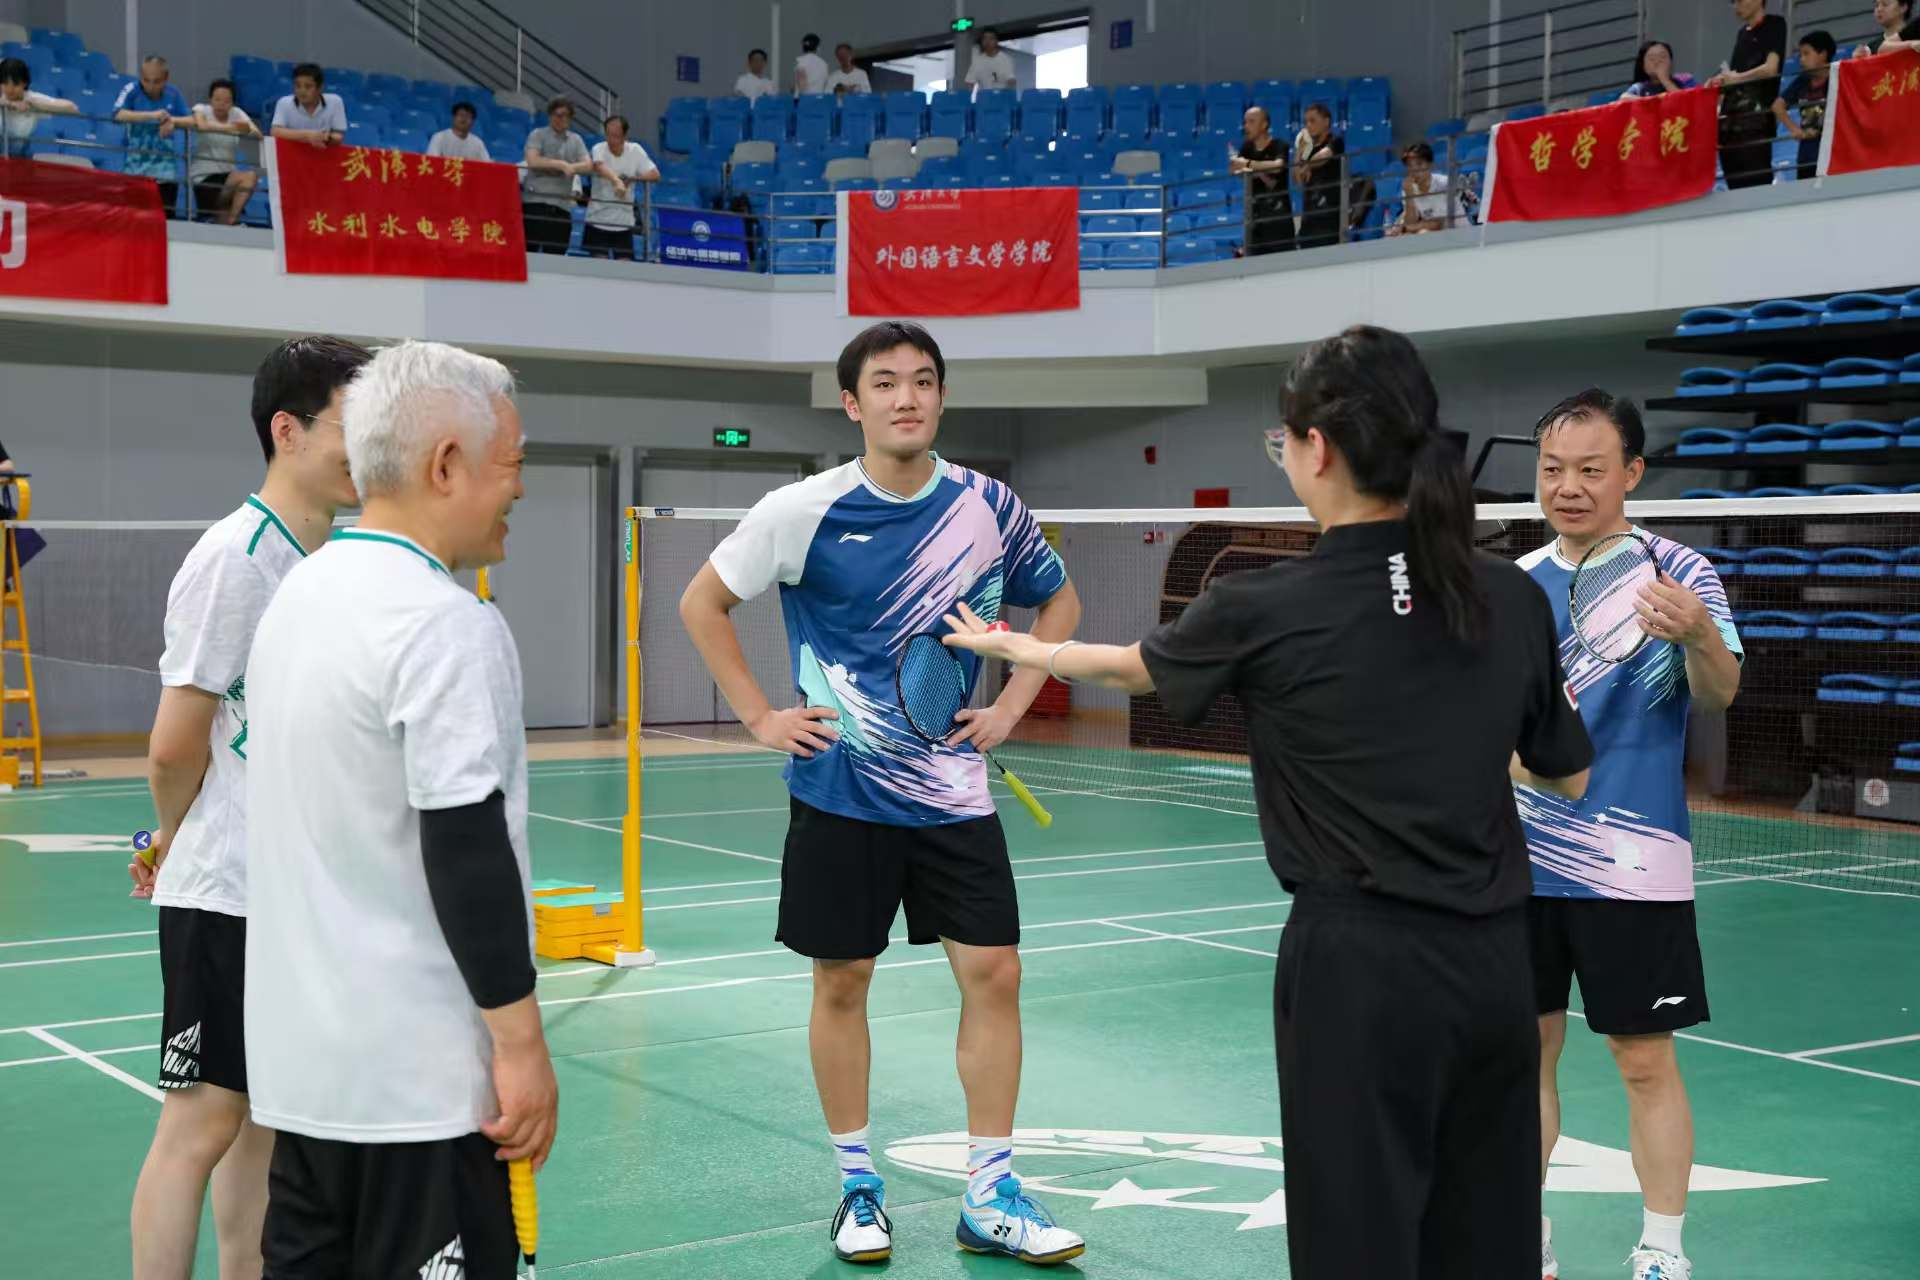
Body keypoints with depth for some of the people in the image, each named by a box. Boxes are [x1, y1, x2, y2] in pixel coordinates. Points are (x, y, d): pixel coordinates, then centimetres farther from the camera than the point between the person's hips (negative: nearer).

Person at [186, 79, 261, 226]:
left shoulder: (237, 113, 4)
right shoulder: (201, 109, -4)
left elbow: (258, 135, -14)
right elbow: (201, 125, -29)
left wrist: (248, 130, -38)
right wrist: (229, 128, -42)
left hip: (228, 173, 4)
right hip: (203, 175, -4)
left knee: (252, 175, -27)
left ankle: (229, 219, -22)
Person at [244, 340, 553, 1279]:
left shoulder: (300, 592, 8)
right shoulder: (444, 623, -18)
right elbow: (468, 854, -21)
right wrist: (521, 1043, -15)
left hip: (299, 1060, 9)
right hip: (414, 1077, -9)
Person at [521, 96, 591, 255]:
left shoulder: (575, 140, 16)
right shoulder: (538, 135, 4)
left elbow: (588, 165, 2)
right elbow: (533, 161, -12)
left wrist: (570, 168, -15)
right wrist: (561, 165, -13)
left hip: (562, 207, 4)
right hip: (535, 202, -4)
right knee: (528, 252, -7)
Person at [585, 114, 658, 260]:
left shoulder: (636, 150, -2)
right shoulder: (599, 149, -12)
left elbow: (655, 175, -5)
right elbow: (599, 166, -35)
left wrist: (632, 178, -23)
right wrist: (616, 181, -55)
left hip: (624, 223, 2)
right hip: (598, 221, -2)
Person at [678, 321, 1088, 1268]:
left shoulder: (988, 507, -3)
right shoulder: (803, 512, -10)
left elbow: (1058, 601, 15)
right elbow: (702, 603, 2)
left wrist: (1013, 702, 4)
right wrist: (759, 717, -3)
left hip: (952, 790, 2)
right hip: (840, 791, -2)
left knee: (992, 973, -1)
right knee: (840, 981, 6)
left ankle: (989, 1196, 11)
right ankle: (858, 1185, 23)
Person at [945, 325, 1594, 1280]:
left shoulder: (1264, 611, -10)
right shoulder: (1513, 599, 1)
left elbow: (1136, 666, 12)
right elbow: (1569, 778, 12)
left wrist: (1021, 648, 31)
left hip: (1361, 966, -4)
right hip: (1494, 962, 5)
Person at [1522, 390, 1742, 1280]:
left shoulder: (1679, 574, -6)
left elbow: (1719, 696, -20)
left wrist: (1699, 638, -40)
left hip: (1631, 866, -4)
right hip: (1525, 861, 4)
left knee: (1646, 1062, 2)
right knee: (1524, 1049, 10)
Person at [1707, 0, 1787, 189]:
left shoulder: (1774, 24, 3)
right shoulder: (1742, 33, 22)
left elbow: (1770, 68, -7)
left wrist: (1735, 78, 1)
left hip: (1757, 115, -7)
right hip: (1732, 117, 7)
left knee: (1756, 180, -14)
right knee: (1735, 182, 1)